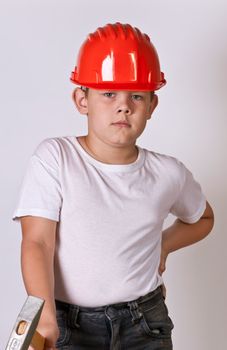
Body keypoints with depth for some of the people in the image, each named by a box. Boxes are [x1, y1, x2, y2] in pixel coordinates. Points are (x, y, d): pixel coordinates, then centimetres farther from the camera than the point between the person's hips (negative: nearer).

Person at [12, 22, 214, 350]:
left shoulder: (168, 173, -1)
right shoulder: (54, 157, -11)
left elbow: (202, 218, 19)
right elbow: (37, 242, -15)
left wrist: (162, 247, 4)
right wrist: (45, 319, -27)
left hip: (146, 323, 3)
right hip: (69, 323, -2)